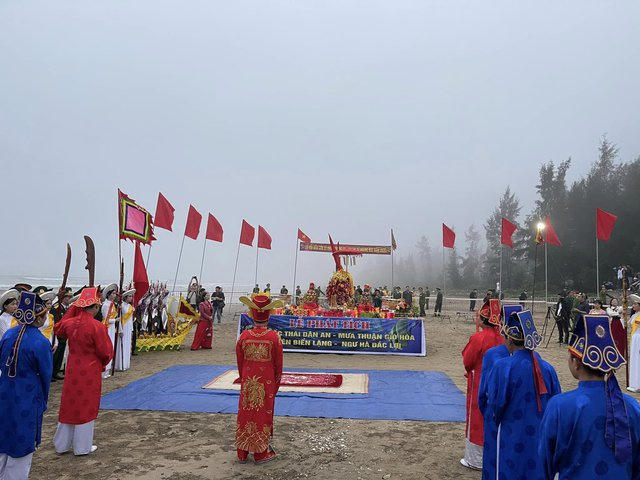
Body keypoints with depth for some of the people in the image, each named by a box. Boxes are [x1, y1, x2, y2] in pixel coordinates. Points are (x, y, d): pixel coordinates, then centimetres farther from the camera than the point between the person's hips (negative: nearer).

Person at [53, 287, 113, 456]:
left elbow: (57, 330, 19)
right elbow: (106, 352, -16)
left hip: (72, 370, 5)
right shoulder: (97, 327, -22)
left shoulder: (70, 323, -7)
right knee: (86, 408, 9)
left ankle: (61, 444, 30)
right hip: (90, 372, -5)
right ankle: (82, 447, 20)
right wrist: (103, 364, 6)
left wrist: (72, 309, 11)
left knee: (69, 405, 18)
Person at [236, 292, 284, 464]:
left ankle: (242, 453, 26)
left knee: (246, 414, 14)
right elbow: (278, 364, -5)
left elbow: (239, 362, 1)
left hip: (248, 383, 2)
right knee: (263, 415, 10)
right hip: (267, 383, -2)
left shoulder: (244, 336, -9)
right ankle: (261, 453, 21)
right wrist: (276, 384, 9)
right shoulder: (274, 337, -13)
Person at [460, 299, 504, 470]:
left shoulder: (477, 338, -22)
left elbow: (467, 361, -14)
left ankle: (475, 460, 19)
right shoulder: (501, 338, -6)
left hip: (478, 385, -5)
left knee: (476, 420, 8)